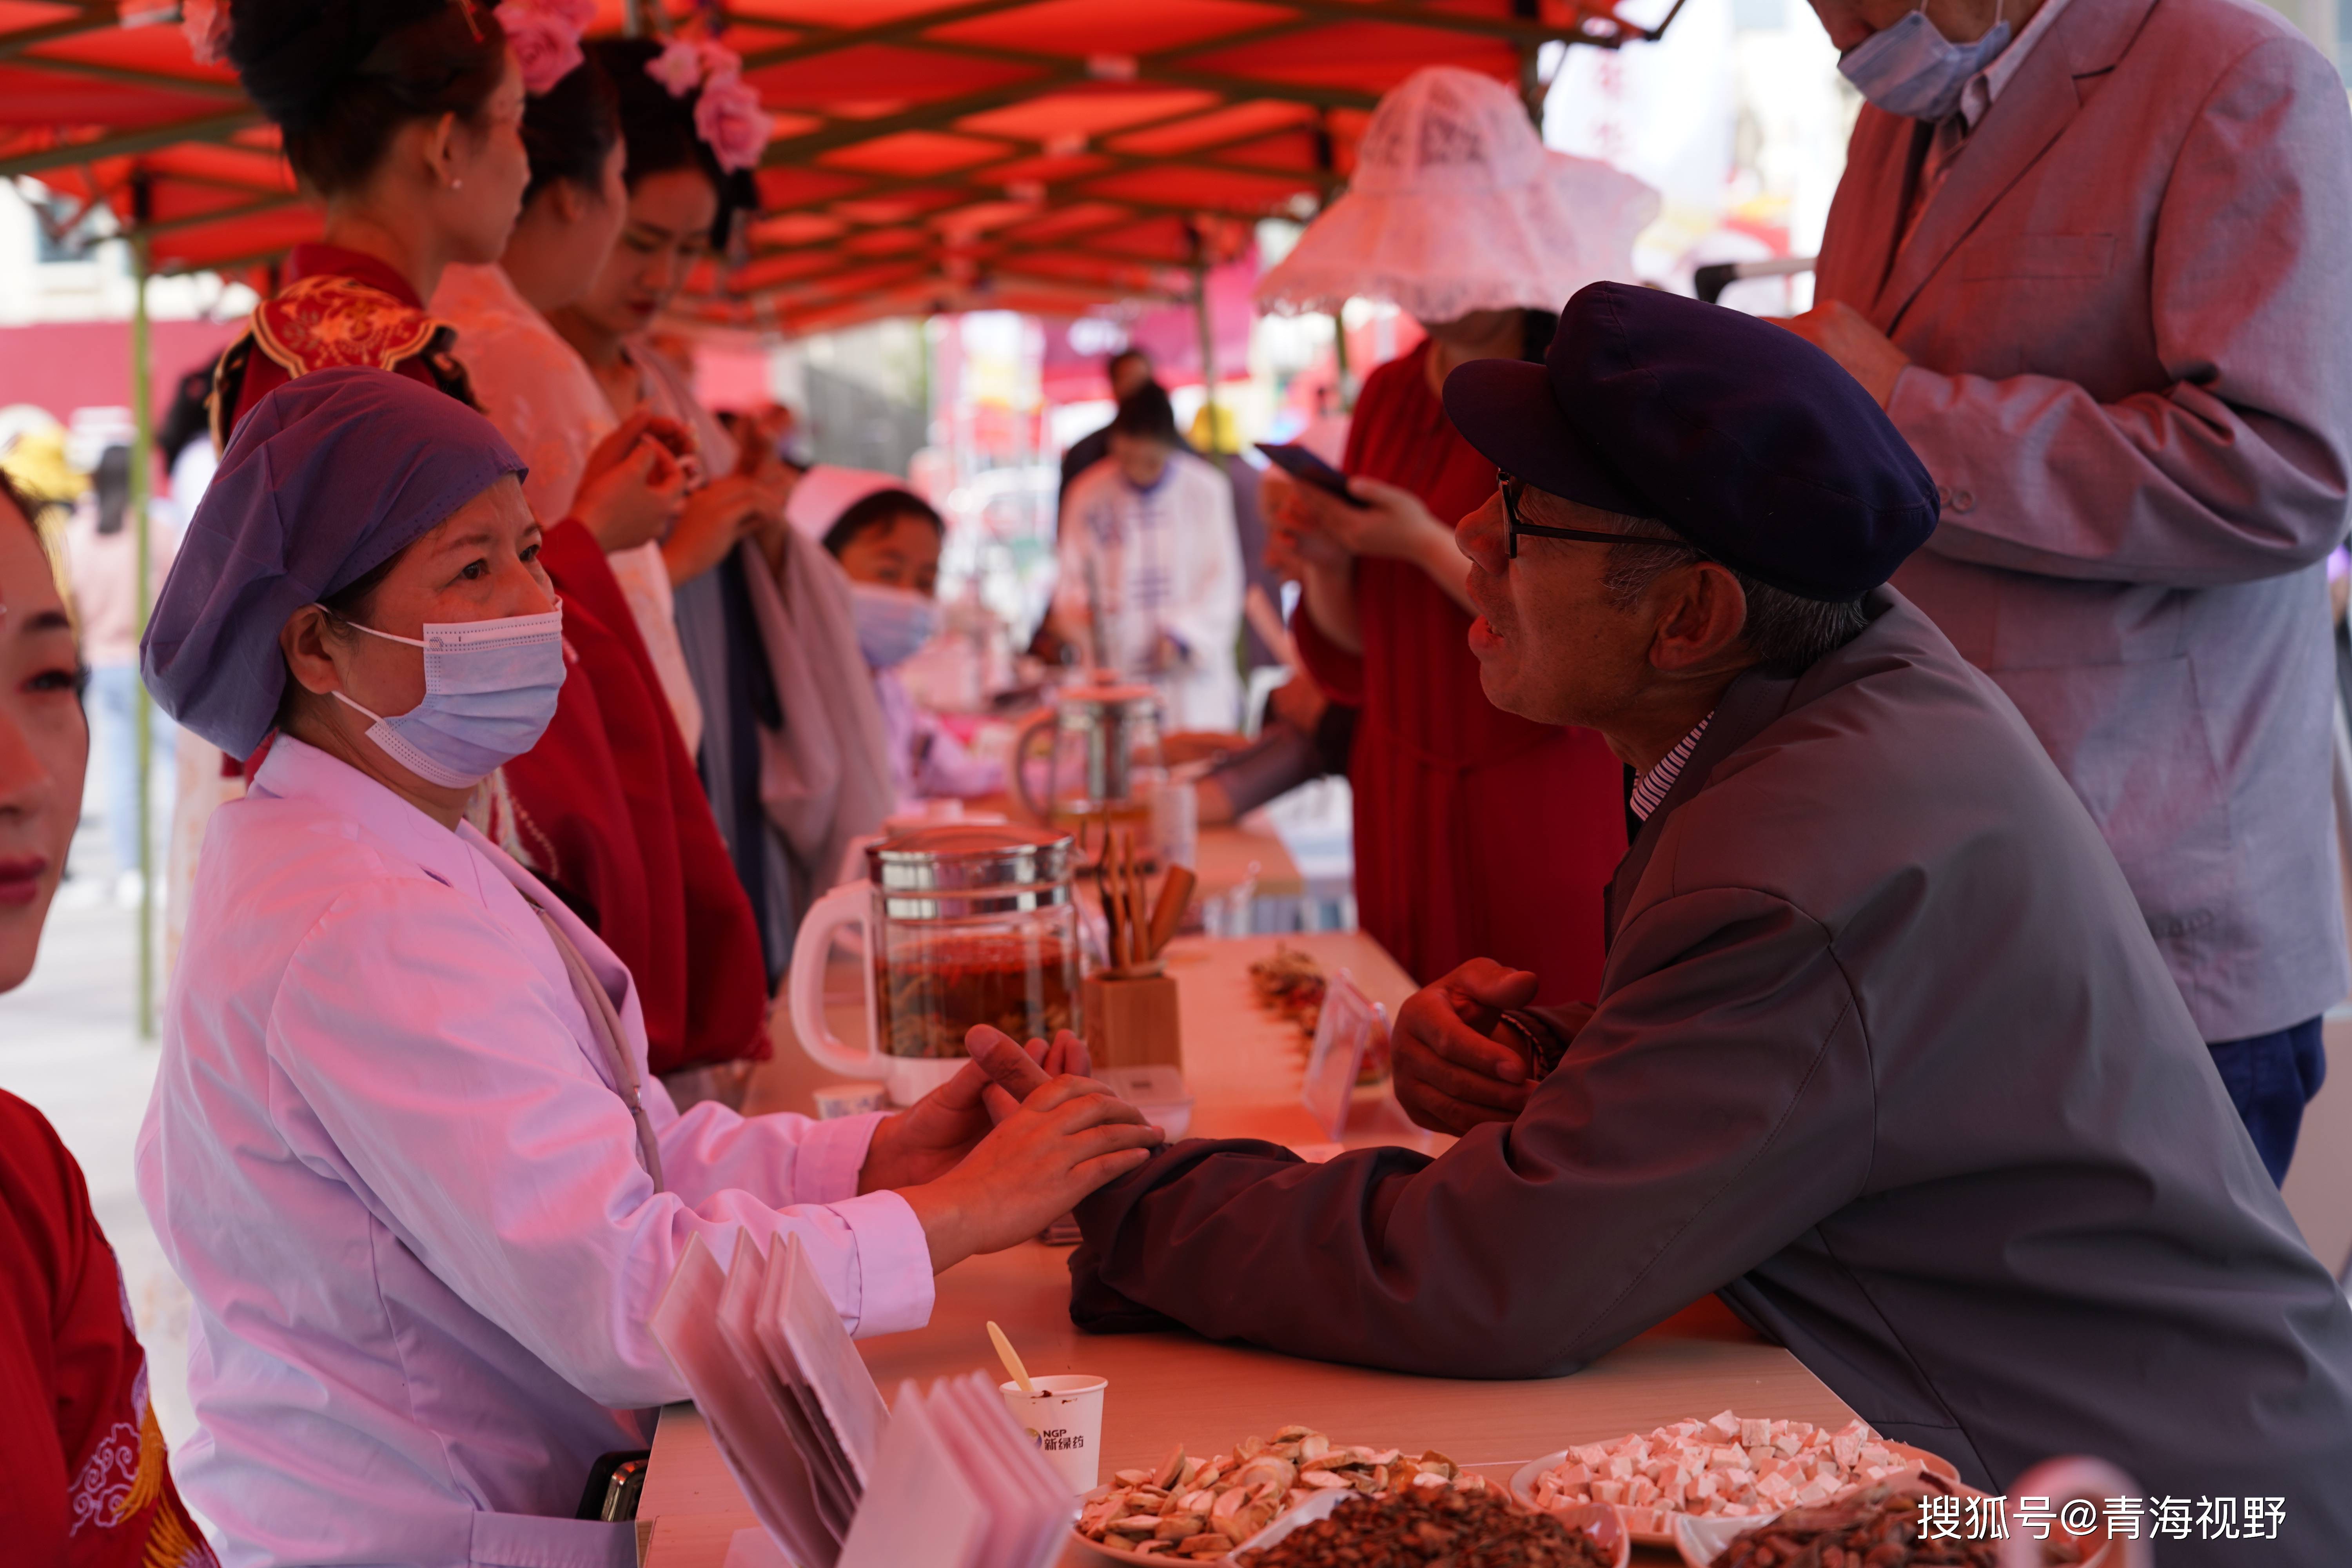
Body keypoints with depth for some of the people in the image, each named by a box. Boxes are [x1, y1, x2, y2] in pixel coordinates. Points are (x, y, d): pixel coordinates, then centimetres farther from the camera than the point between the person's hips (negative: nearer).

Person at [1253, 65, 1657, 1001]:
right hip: (1399, 809, 5)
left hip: (1543, 809, -5)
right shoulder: (1389, 397, 9)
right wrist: (1321, 563, -7)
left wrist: (1430, 547, -19)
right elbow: (1355, 656, 13)